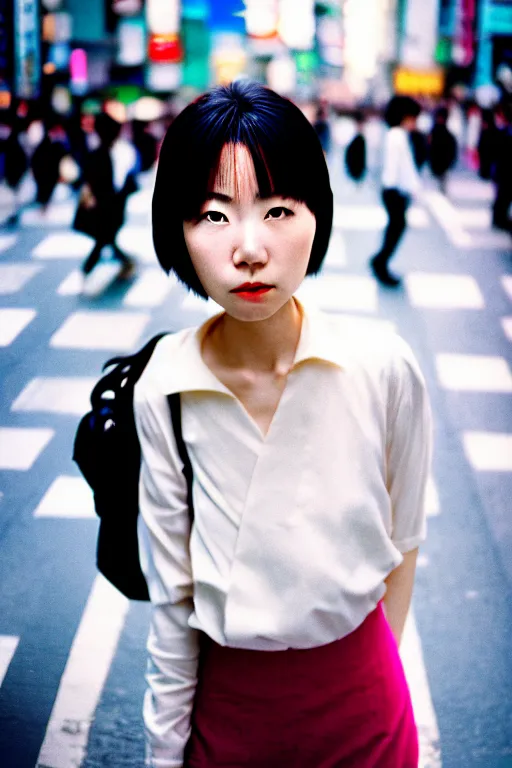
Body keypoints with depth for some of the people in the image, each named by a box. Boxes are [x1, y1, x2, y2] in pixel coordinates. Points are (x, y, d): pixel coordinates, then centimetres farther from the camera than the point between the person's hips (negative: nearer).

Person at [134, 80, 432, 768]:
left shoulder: (384, 370, -19)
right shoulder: (162, 391, -16)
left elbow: (401, 541, -4)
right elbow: (172, 589, -7)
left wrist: (372, 682, 4)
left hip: (360, 705, 0)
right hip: (227, 701, 1)